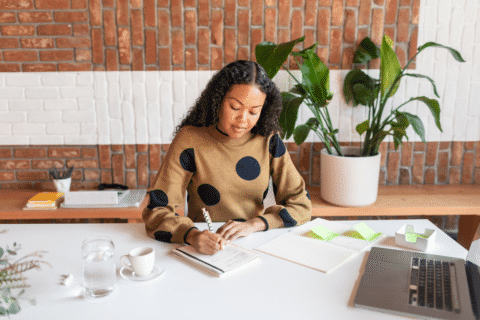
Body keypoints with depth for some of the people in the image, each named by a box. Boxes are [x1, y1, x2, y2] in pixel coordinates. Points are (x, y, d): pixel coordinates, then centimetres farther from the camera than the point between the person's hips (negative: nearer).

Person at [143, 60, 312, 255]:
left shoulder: (268, 140, -2)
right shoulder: (190, 140, -9)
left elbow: (301, 206, 1)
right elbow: (156, 211, -10)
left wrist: (253, 224, -14)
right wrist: (193, 236, -28)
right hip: (203, 253, 0)